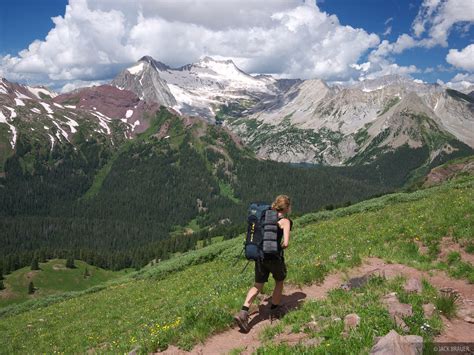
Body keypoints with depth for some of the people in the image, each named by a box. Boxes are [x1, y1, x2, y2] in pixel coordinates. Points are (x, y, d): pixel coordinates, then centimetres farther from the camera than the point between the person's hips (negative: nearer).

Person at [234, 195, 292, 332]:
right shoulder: (285, 221, -8)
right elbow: (286, 243, -19)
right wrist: (279, 247, 1)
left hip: (260, 256, 5)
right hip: (274, 257, -5)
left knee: (257, 286, 11)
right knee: (279, 282, 22)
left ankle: (243, 312, -4)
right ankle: (275, 310, 34)